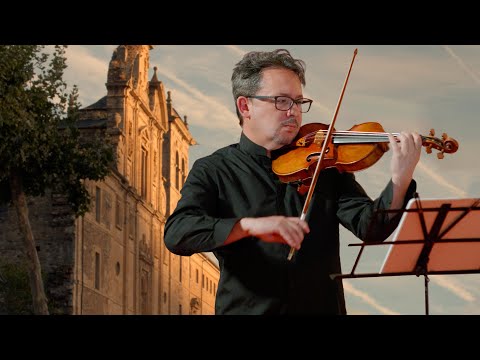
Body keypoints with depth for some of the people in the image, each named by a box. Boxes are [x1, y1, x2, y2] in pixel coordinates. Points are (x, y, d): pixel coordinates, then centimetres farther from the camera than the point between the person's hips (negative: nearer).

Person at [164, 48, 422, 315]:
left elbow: (370, 228, -2)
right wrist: (251, 224, -24)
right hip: (248, 308, -2)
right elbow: (175, 234, -12)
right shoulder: (212, 172, 4)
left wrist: (401, 181, -19)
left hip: (321, 306, 2)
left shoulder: (324, 164, 9)